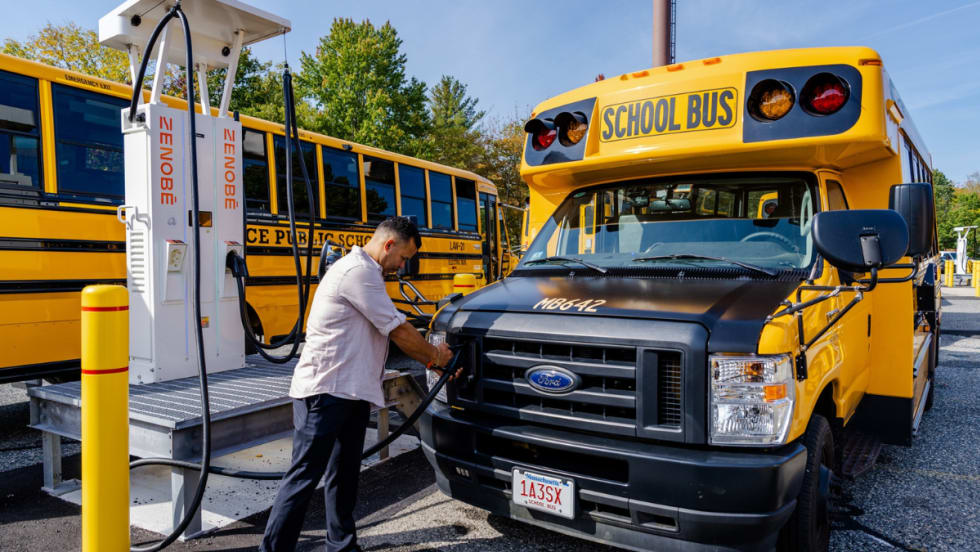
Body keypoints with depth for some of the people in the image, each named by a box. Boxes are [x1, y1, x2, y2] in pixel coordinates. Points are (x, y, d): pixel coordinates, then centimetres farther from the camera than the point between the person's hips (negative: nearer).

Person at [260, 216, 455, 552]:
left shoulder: (368, 274, 18)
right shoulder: (357, 271, -16)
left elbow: (393, 333, 17)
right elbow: (399, 329, -14)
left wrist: (433, 361, 10)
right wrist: (435, 355, 1)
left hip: (353, 392, 10)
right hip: (324, 390, -10)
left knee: (344, 474, 16)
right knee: (305, 475, -3)